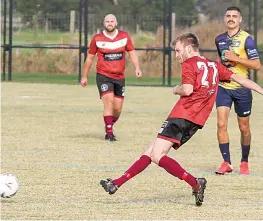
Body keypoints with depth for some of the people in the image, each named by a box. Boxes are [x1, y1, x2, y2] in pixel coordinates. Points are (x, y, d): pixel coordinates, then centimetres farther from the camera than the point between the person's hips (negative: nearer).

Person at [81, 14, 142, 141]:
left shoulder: (124, 37, 4)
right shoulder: (97, 39, 0)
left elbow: (132, 53, 7)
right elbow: (90, 58, 8)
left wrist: (137, 68, -11)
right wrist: (84, 76, 11)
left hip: (119, 77, 3)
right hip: (103, 76, -3)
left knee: (117, 109, 5)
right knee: (109, 101, -19)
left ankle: (109, 125, 32)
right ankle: (109, 133, -14)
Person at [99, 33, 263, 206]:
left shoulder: (189, 64, -3)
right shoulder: (214, 66, 19)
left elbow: (188, 90, -16)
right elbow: (238, 78, 18)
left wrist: (177, 90, 5)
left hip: (183, 115, -9)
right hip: (197, 120, 9)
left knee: (157, 156, -17)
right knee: (150, 153, 8)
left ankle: (195, 183, -24)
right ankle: (117, 184, 7)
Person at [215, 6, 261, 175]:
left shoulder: (246, 39, -8)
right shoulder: (220, 40, 9)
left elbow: (257, 65, -13)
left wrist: (236, 58, -21)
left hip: (242, 88, -3)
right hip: (224, 87, 3)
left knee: (244, 128, 7)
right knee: (221, 124, -12)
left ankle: (245, 162, 23)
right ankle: (227, 162, -9)